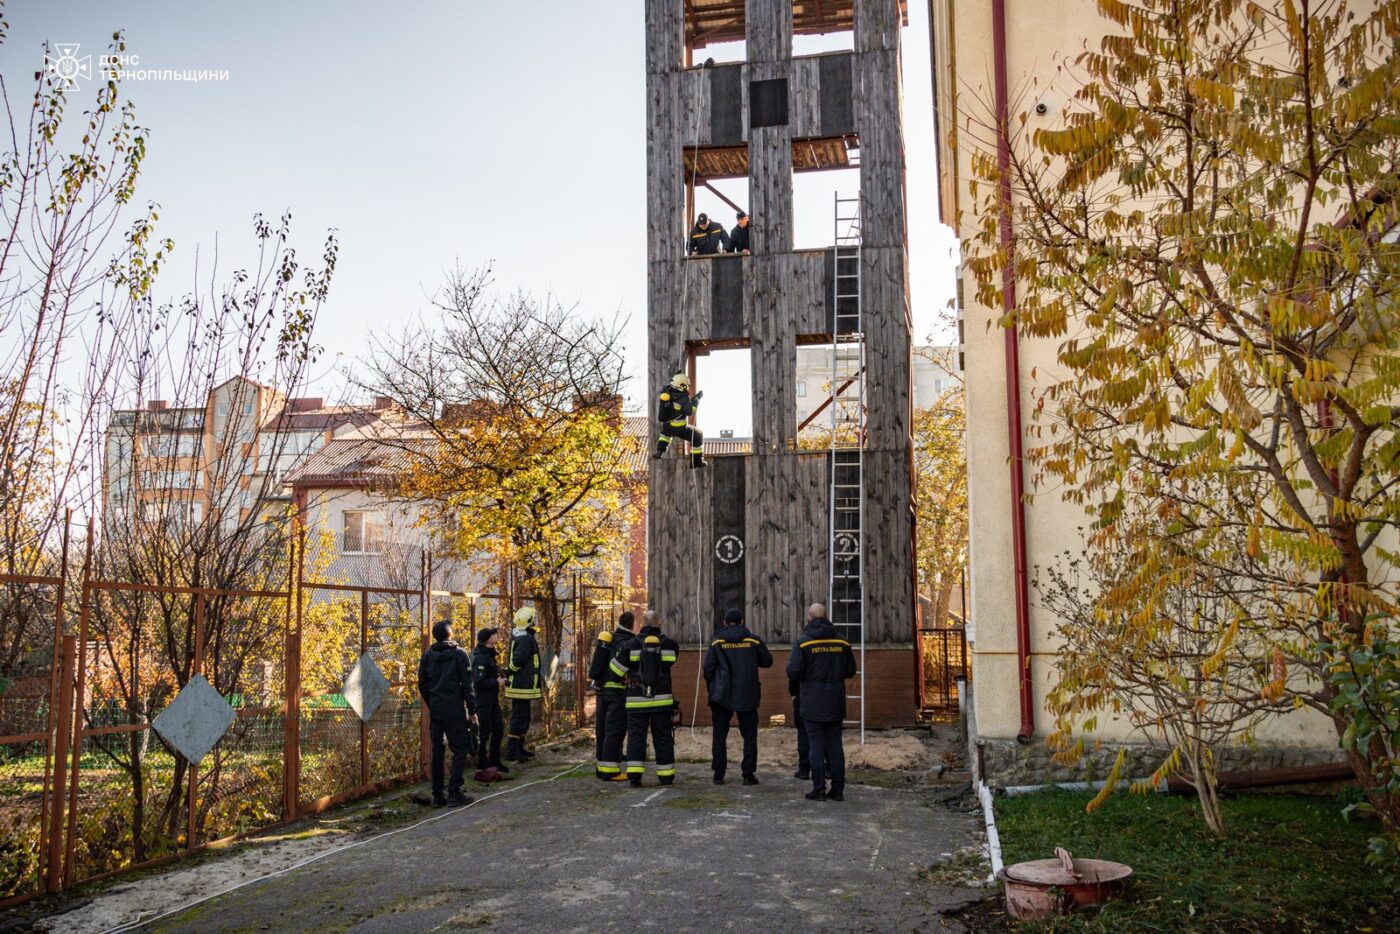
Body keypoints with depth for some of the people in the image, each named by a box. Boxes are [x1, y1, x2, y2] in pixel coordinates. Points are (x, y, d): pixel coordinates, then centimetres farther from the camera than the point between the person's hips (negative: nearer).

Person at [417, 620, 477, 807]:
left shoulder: (427, 655, 6)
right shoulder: (458, 654, -6)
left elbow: (422, 685, 8)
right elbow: (466, 684, -8)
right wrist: (472, 709, -2)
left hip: (435, 710, 5)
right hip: (455, 710, -5)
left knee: (437, 751, 10)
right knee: (460, 749, 0)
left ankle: (437, 795, 12)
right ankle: (454, 792, -8)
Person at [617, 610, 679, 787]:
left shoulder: (631, 644, -3)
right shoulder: (669, 644, 1)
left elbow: (618, 668, 0)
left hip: (637, 700, -1)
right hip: (661, 699, 1)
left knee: (636, 736, 2)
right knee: (663, 737, 9)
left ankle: (634, 775, -9)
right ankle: (666, 776, 15)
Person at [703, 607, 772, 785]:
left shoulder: (717, 642, -1)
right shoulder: (754, 641, 0)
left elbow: (708, 668, -3)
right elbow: (767, 661, 9)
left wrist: (712, 689, 10)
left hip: (721, 695, 0)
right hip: (747, 696, 0)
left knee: (719, 736, 8)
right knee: (749, 736, 8)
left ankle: (718, 775, 7)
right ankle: (748, 775, 4)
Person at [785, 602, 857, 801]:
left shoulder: (803, 641, -9)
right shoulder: (842, 642, 3)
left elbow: (793, 671, -14)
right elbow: (851, 670, 7)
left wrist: (794, 683, 7)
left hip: (812, 703, -3)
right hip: (835, 703, 3)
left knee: (817, 745, 2)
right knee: (835, 744, 9)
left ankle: (819, 789, 2)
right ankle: (838, 789, 10)